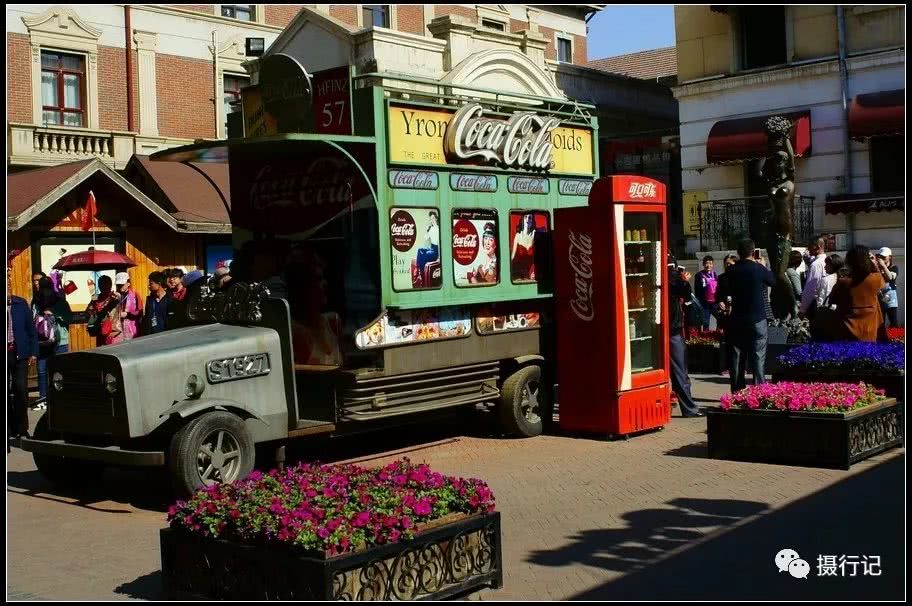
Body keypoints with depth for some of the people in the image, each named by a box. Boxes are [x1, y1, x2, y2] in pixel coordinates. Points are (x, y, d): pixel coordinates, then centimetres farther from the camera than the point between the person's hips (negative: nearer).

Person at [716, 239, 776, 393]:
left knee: (736, 357, 7)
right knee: (758, 357, 0)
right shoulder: (759, 269, -8)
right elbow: (774, 281, 9)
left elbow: (722, 294, 5)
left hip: (737, 320, 3)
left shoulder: (731, 271, 0)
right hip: (757, 319, -3)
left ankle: (737, 392, 9)